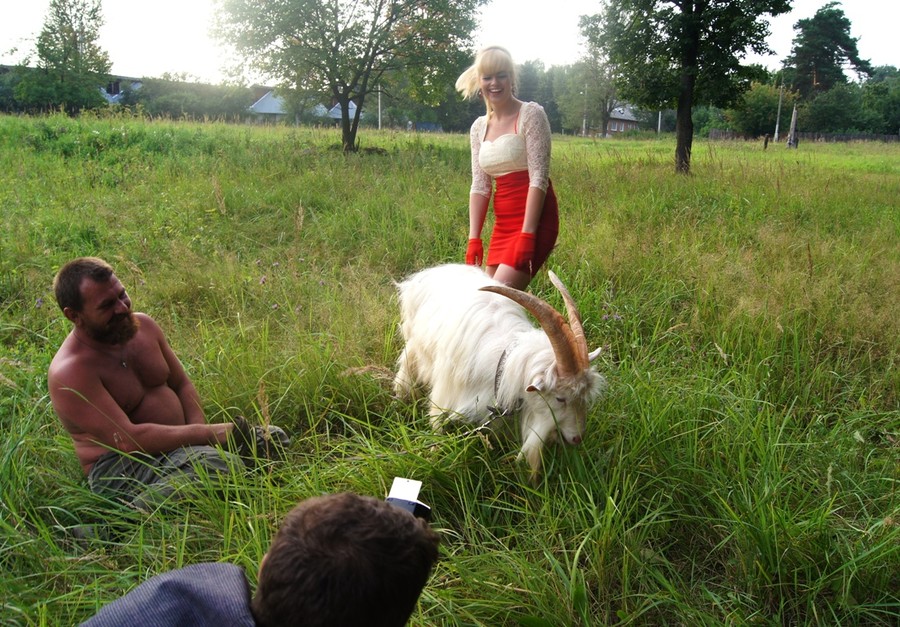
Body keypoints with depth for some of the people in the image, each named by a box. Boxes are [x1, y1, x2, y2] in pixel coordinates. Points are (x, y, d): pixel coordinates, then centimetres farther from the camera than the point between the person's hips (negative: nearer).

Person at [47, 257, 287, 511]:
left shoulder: (143, 325, 6)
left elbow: (182, 384, 15)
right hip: (122, 469, -9)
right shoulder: (70, 373, -18)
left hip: (179, 445, 9)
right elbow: (128, 439, -24)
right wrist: (207, 434, -23)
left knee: (273, 438, -6)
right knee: (222, 464, -35)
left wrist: (200, 432, -5)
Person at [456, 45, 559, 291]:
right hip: (502, 224, 7)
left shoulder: (531, 114, -6)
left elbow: (539, 177, -13)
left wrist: (526, 235, -19)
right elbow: (479, 186, 9)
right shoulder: (479, 127, 12)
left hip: (534, 221, -6)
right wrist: (474, 238, 0)